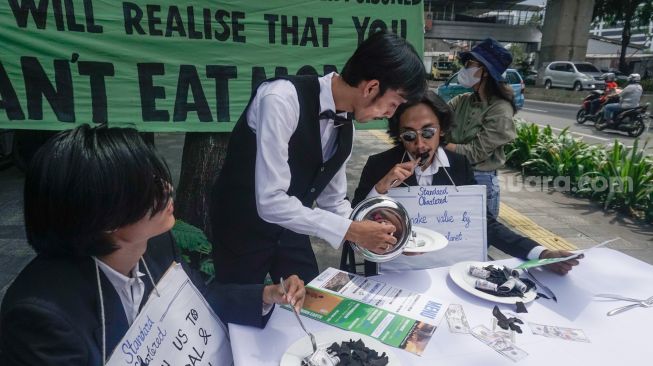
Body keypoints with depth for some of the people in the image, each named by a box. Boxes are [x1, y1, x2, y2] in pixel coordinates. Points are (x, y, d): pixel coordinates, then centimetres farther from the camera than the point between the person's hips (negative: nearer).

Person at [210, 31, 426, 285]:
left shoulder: (346, 126, -5)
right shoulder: (282, 99, -29)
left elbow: (333, 201, 6)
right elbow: (270, 201, -33)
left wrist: (367, 233, -8)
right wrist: (352, 231, -28)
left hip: (290, 229, 6)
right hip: (243, 227, -6)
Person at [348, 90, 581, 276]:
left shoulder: (458, 165, 3)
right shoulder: (379, 165, -4)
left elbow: (484, 222, 6)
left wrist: (540, 253, -5)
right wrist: (380, 188, -19)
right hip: (394, 275, -3)